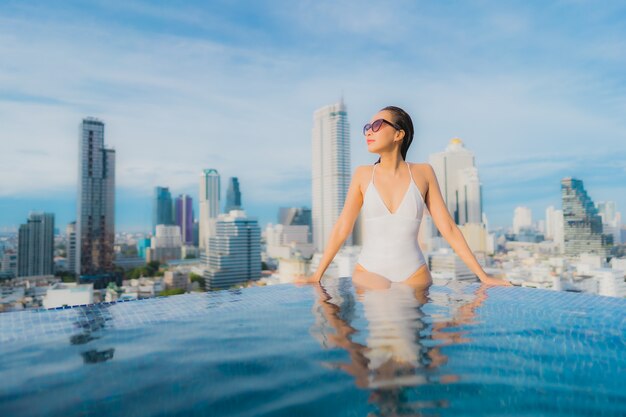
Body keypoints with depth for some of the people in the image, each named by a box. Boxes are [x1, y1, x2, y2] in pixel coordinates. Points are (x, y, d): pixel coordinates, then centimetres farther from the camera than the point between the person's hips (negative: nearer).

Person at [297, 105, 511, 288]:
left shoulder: (423, 173, 1)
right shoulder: (363, 174, 2)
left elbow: (448, 228, 2)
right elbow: (342, 228, 4)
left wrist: (483, 276, 0)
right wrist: (317, 275, 3)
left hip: (415, 277, 0)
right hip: (369, 275, 0)